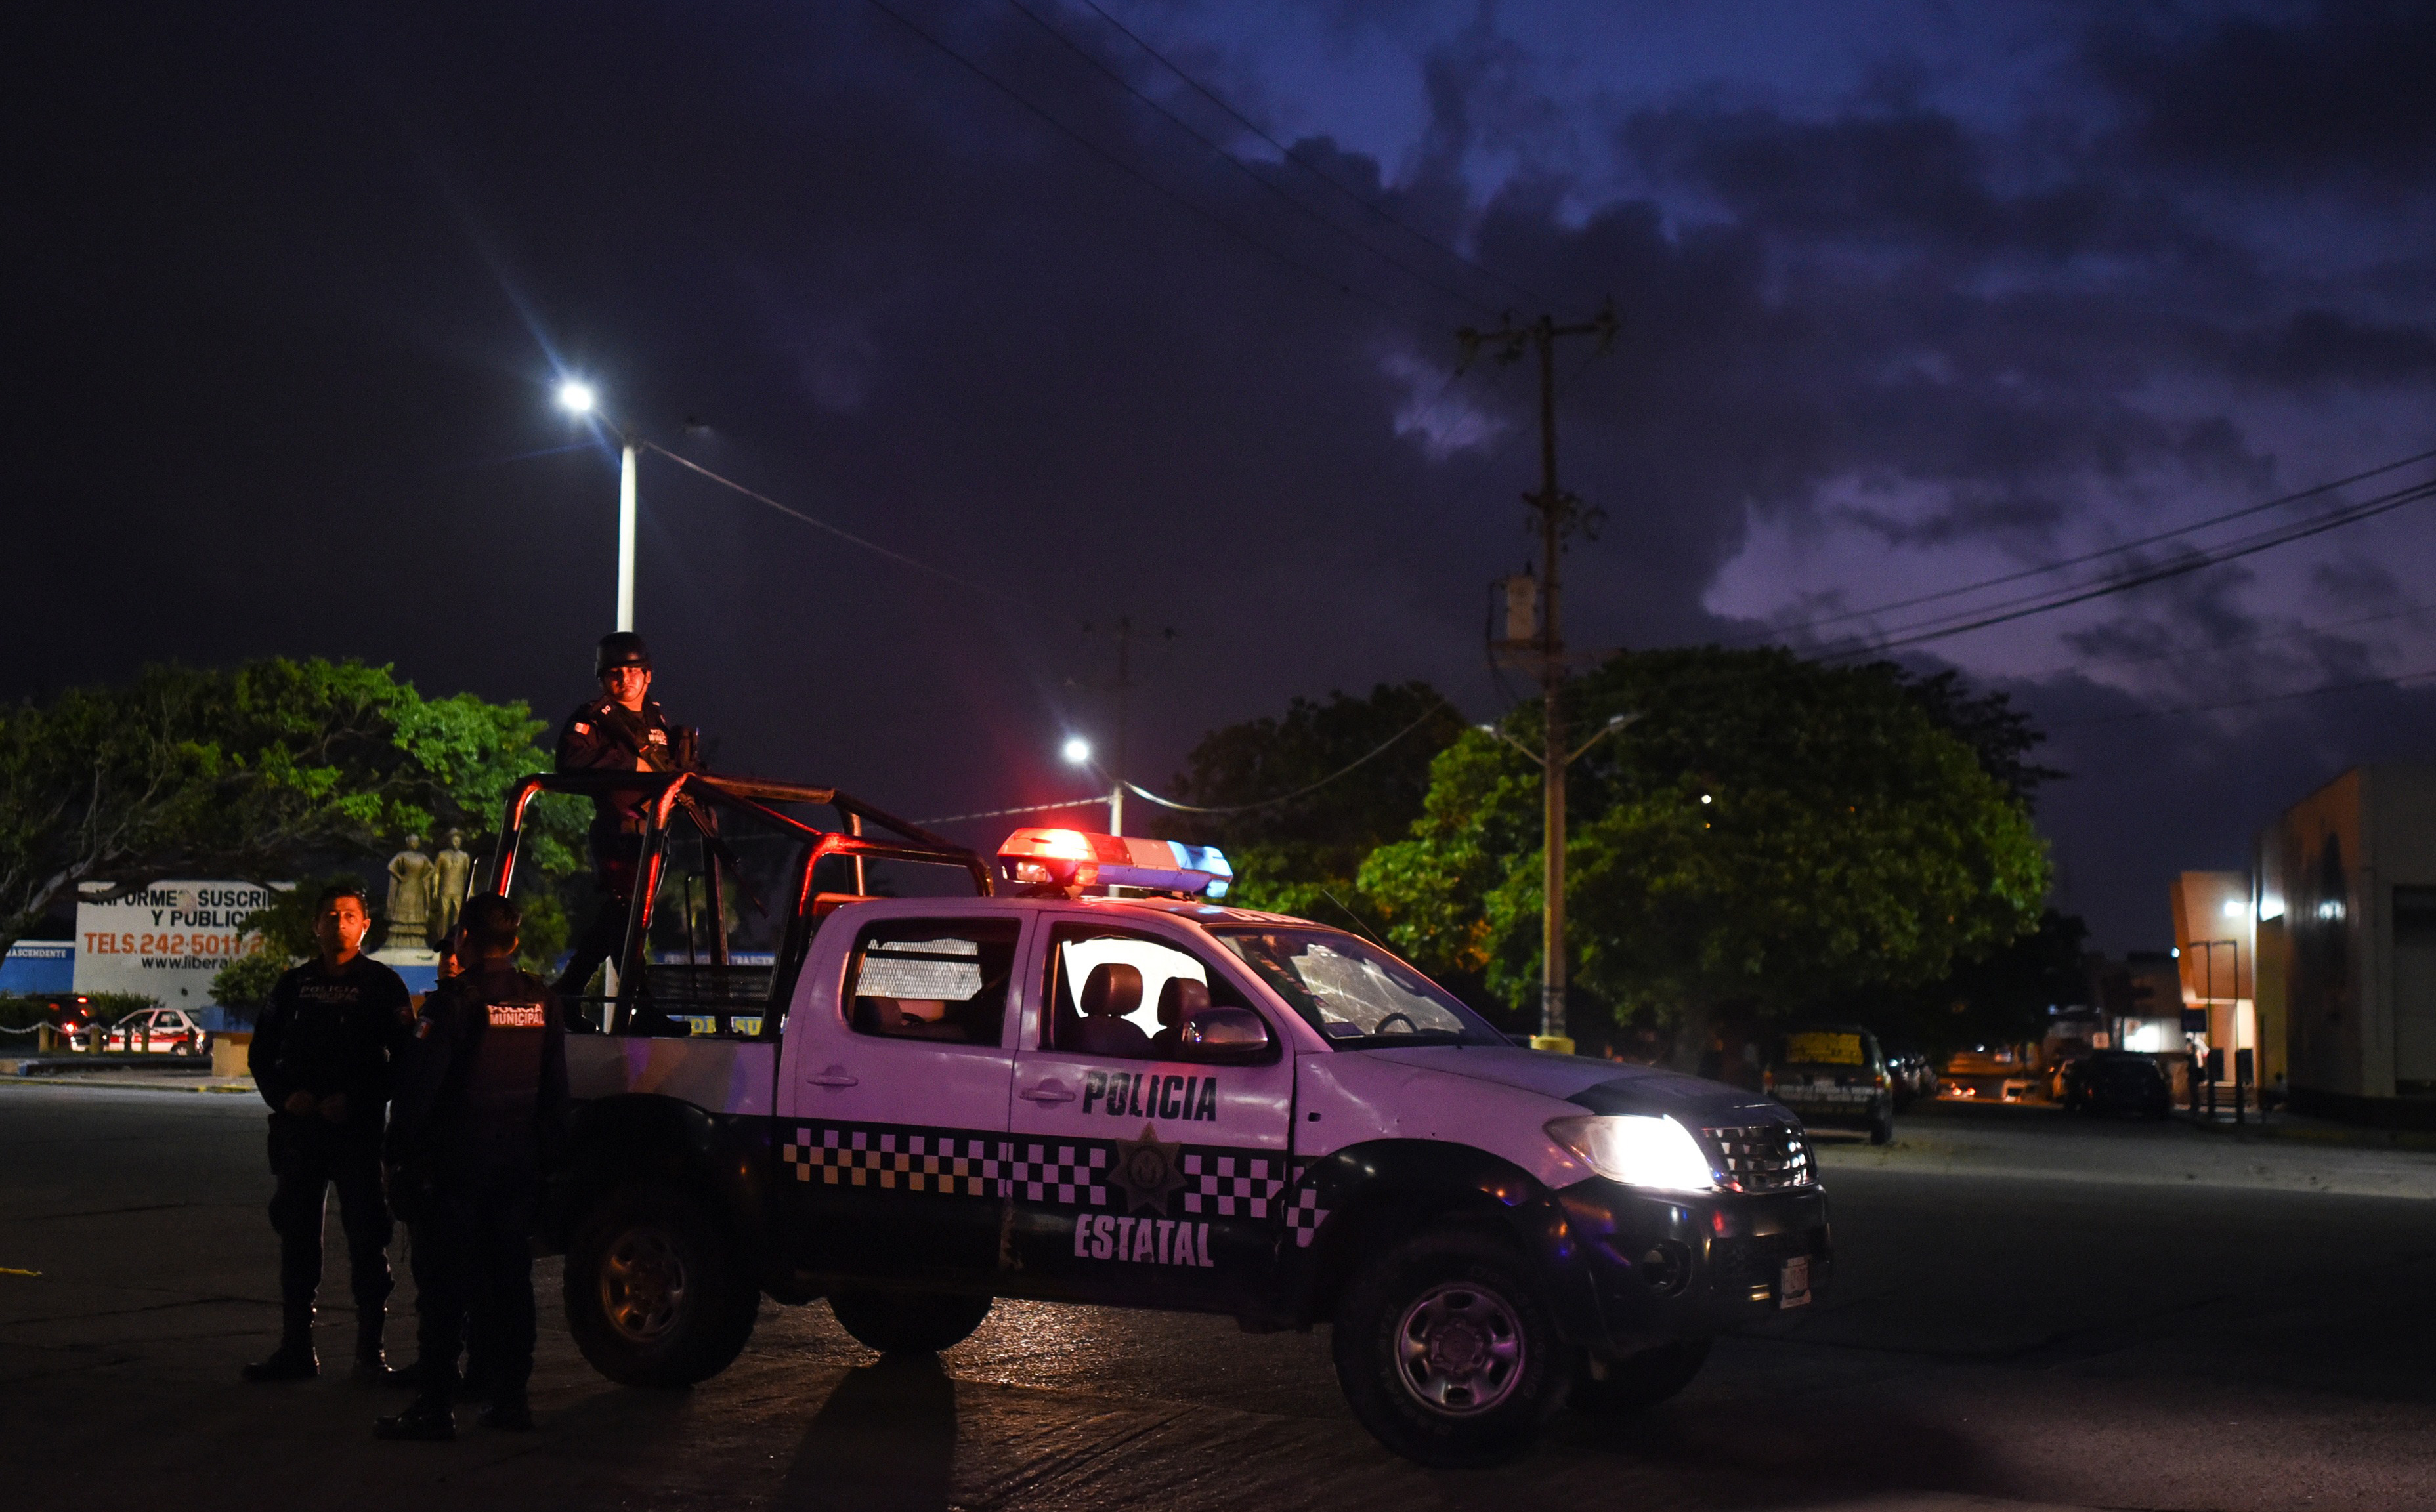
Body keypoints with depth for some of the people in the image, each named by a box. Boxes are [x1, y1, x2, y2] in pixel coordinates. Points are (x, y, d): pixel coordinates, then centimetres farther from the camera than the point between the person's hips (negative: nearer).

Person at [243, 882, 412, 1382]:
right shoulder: (295, 984, 13)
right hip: (299, 1127, 3)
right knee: (297, 1237, 6)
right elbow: (261, 1053, 15)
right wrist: (284, 1096, -3)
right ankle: (296, 1349, 12)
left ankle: (370, 1351, 4)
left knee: (366, 1239, -2)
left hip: (359, 1129, -3)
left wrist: (356, 1101, -13)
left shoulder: (382, 985, 3)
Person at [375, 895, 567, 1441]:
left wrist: (399, 1150, -7)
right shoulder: (540, 1002, 7)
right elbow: (556, 1089, 12)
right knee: (510, 1281, 11)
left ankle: (435, 1405, -2)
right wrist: (542, 1144, 19)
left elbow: (420, 1083, -14)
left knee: (446, 1286, -2)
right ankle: (510, 1396, 15)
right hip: (519, 1161, 6)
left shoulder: (454, 1000, -12)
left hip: (457, 1160, -5)